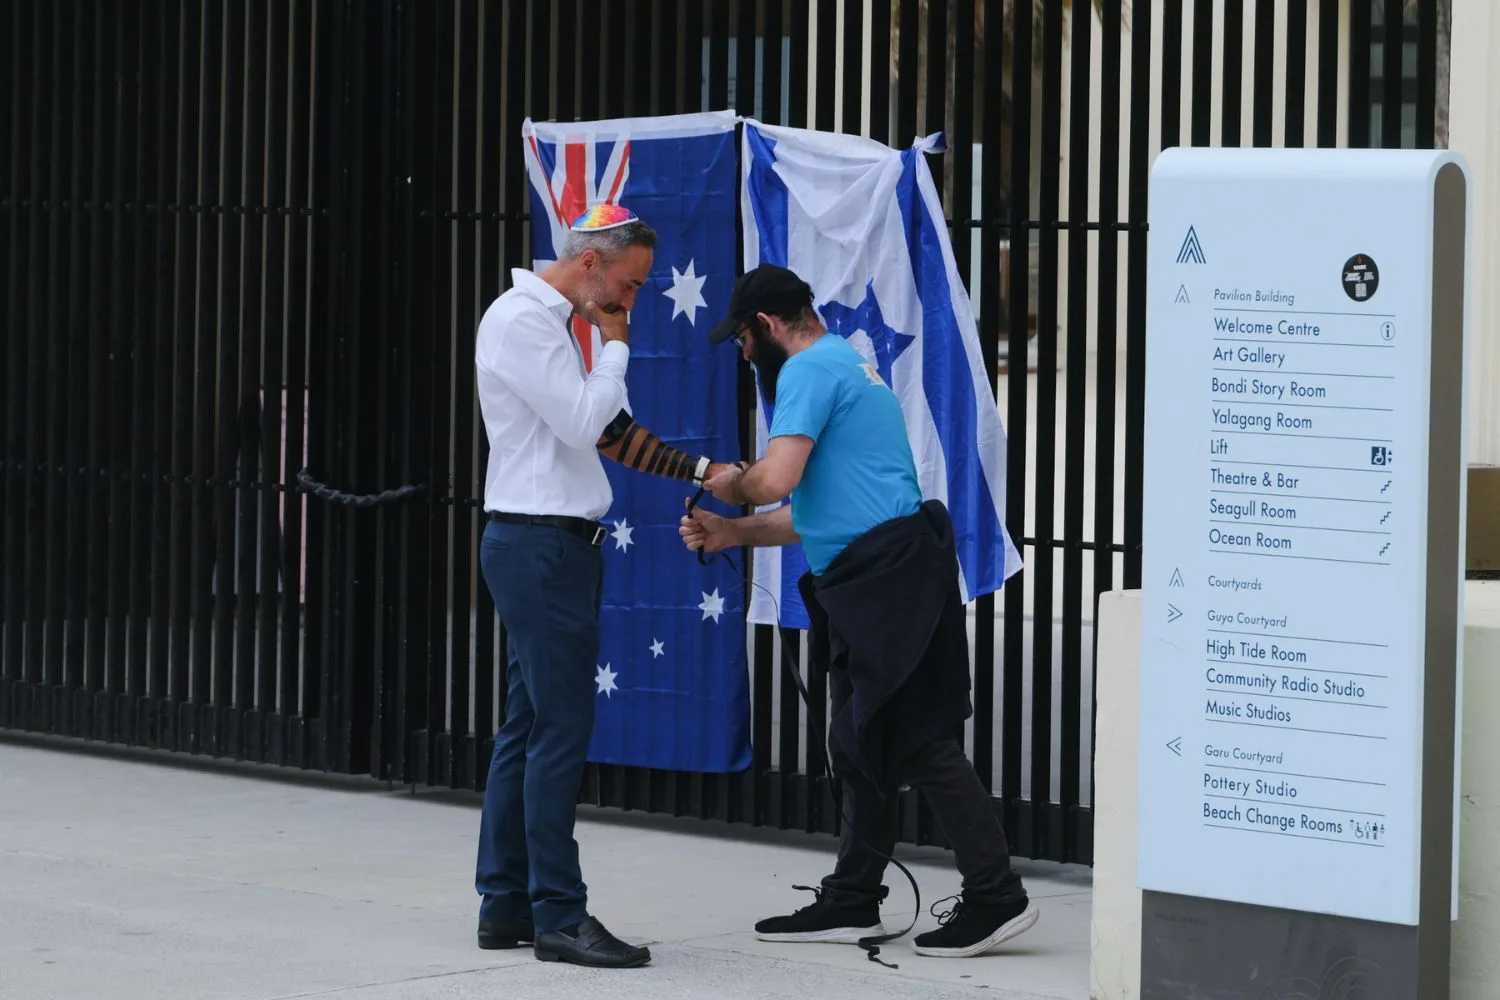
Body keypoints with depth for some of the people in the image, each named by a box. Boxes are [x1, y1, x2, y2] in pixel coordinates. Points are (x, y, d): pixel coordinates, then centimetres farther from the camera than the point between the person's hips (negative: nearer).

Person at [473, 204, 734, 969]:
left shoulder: (552, 323, 18)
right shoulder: (523, 319, -13)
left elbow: (609, 432, 20)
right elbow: (583, 422, -19)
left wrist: (700, 471, 15)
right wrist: (616, 348, -5)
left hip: (551, 545, 10)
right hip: (540, 541, -10)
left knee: (529, 727, 10)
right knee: (561, 730, -10)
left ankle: (506, 904, 14)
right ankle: (559, 916, -8)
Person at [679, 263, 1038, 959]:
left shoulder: (810, 369, -8)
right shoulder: (848, 366, 26)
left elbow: (778, 479, -20)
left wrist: (734, 485, 2)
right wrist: (730, 534, 26)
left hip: (887, 574, -11)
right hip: (868, 580, 11)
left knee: (919, 741, -11)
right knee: (864, 745, 14)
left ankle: (995, 896, -11)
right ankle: (851, 903, 20)